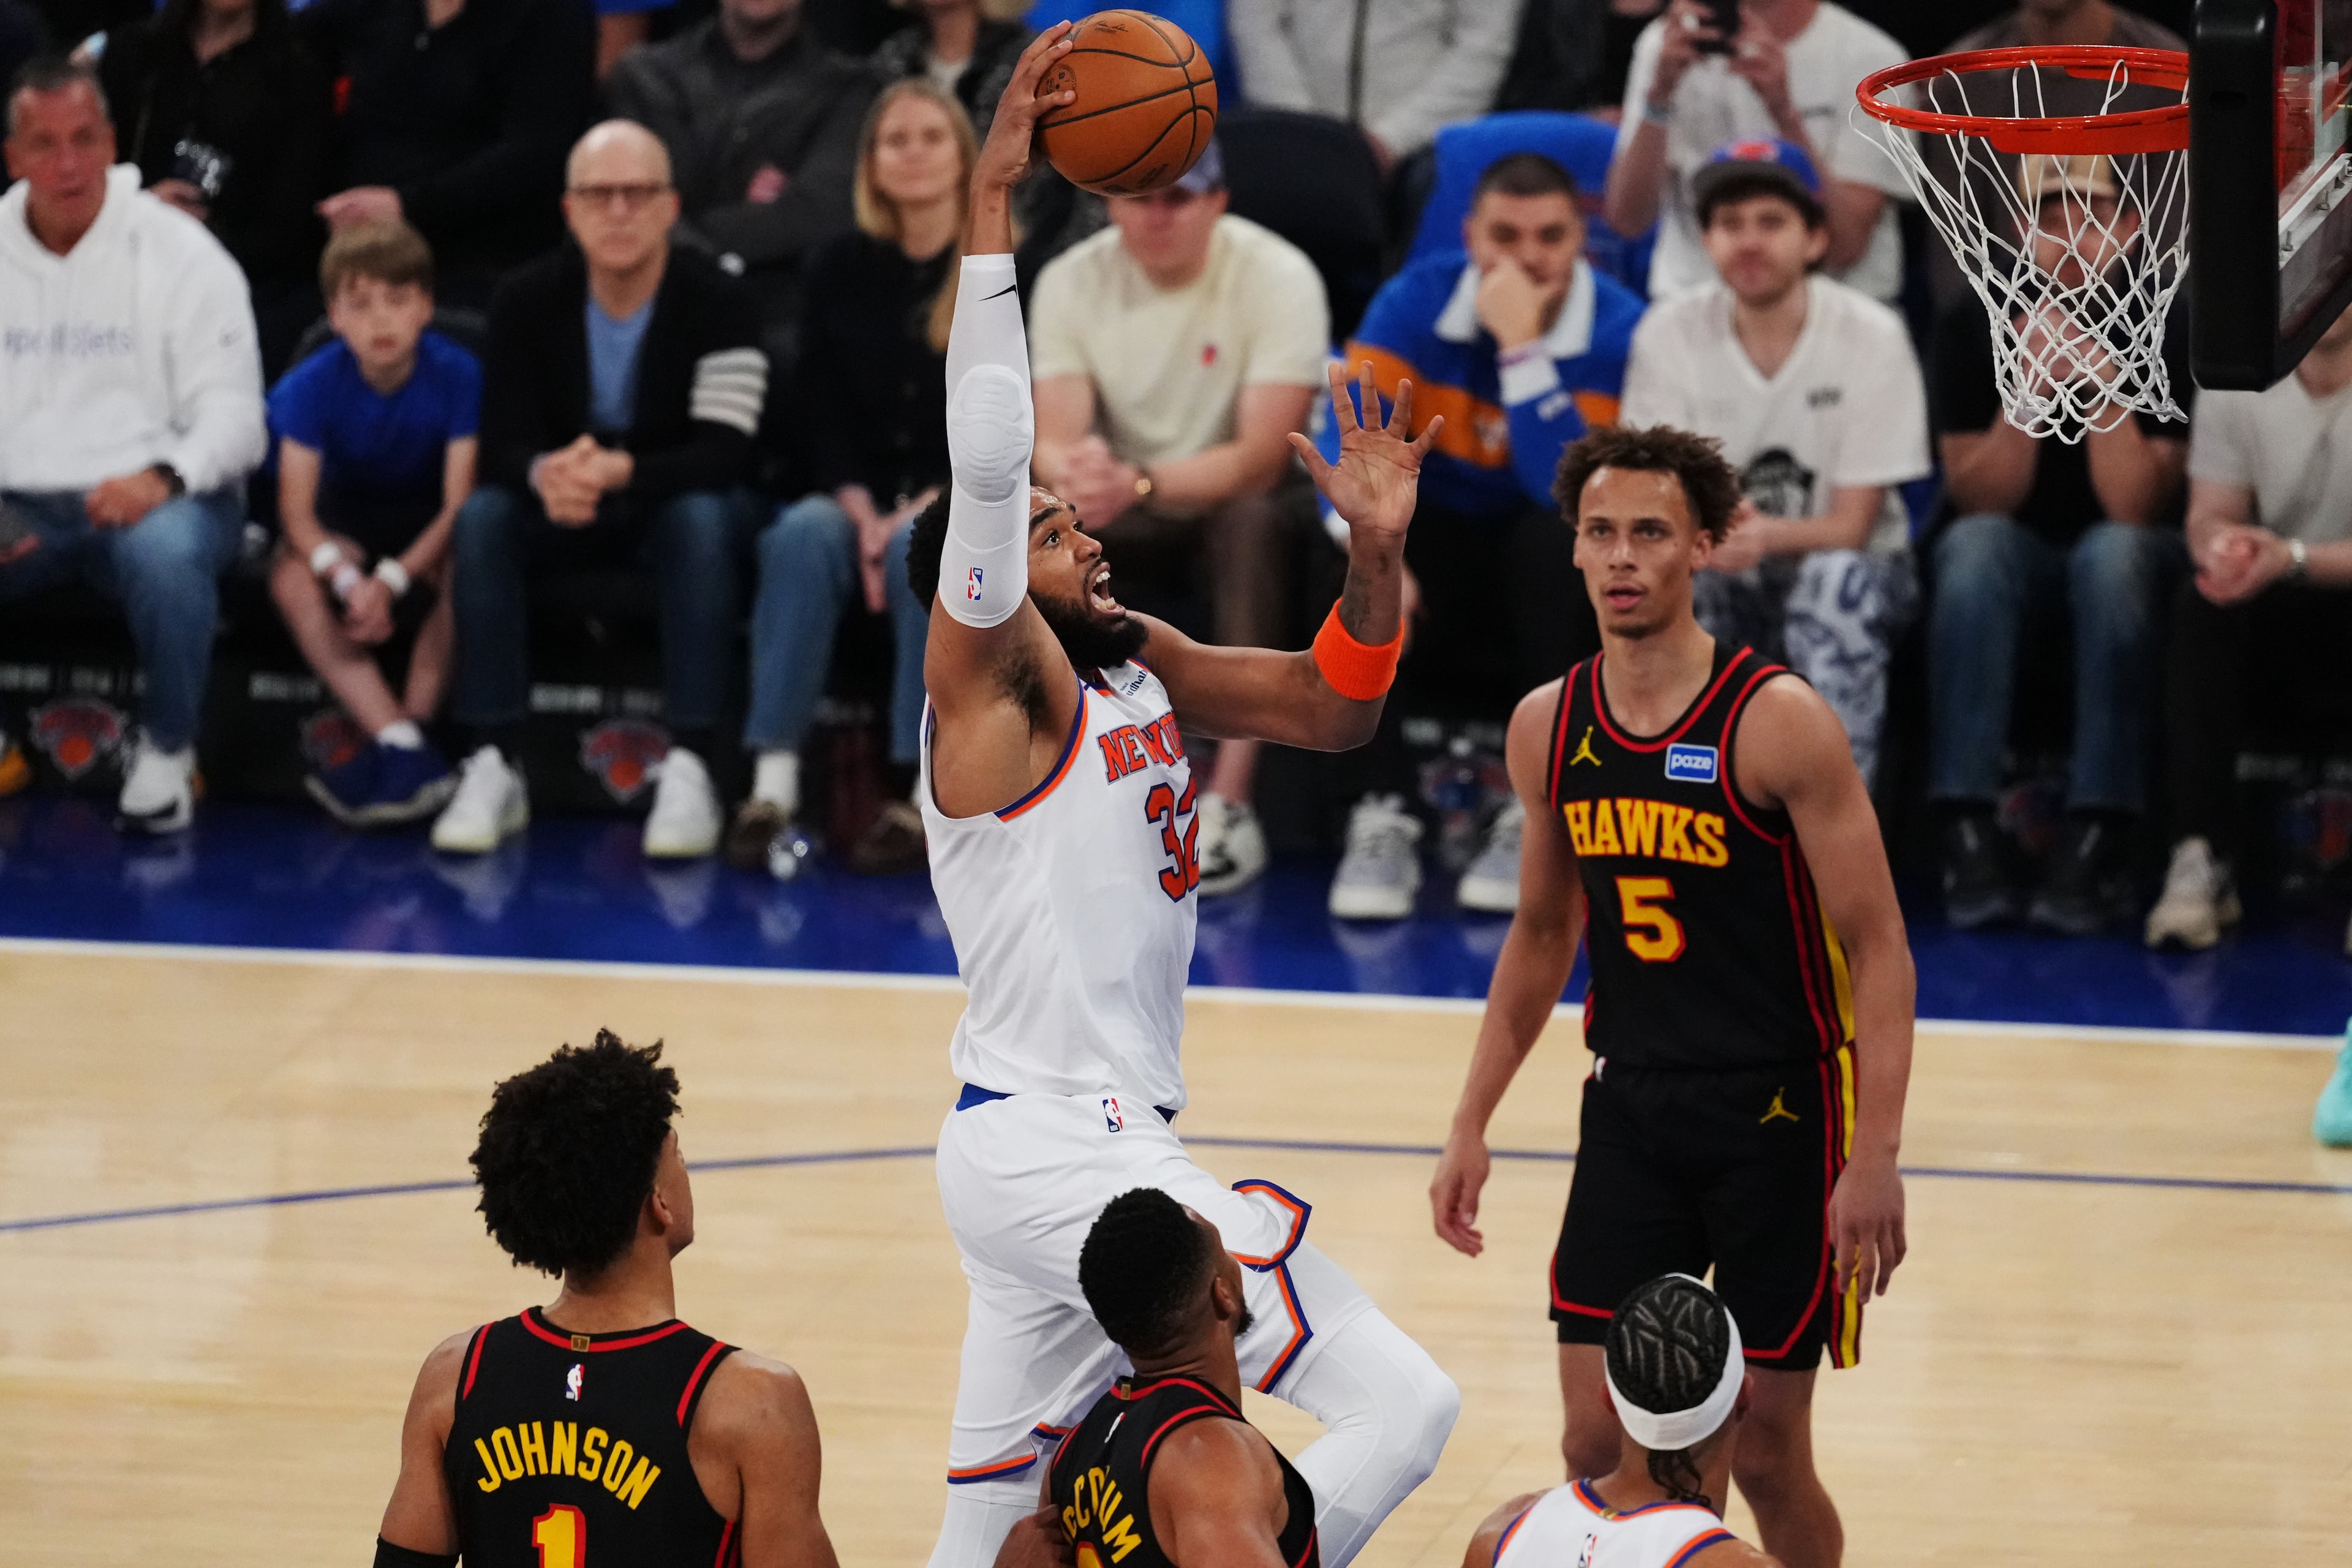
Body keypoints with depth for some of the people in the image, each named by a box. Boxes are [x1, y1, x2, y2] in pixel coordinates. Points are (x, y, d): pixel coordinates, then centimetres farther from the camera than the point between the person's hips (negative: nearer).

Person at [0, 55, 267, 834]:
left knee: (165, 553, -39)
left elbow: (231, 412, -4)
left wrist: (162, 477, -25)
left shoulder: (180, 253, 0)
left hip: (155, 497, -2)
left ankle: (167, 752, -13)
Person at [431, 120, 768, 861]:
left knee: (703, 519, -36)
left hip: (675, 500, -2)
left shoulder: (715, 303, -18)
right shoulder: (529, 301, -10)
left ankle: (689, 772, -37)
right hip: (562, 510, 2)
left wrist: (623, 471, -45)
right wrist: (545, 473, -39)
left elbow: (723, 453, -26)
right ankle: (493, 768, -29)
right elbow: (501, 444, -14)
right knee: (482, 516, -27)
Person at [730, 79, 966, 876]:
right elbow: (822, 413, 5)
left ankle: (917, 799, -34)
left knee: (924, 549, -36)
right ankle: (773, 782, -36)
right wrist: (859, 509, -13)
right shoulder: (838, 270, 8)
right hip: (861, 498, 3)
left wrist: (925, 509, -19)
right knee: (803, 535, -30)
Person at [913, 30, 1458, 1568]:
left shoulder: (1131, 664, 13)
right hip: (1052, 1146, -9)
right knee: (1403, 1404, -12)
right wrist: (993, 202, -27)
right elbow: (984, 466, -26)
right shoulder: (996, 683, -11)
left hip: (1051, 1152, 9)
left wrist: (1378, 552, -2)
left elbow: (1335, 706, 17)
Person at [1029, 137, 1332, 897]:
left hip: (1250, 500, -3)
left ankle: (1230, 802, -39)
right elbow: (1054, 441, -15)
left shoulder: (1277, 277, -19)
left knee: (1250, 516, -38)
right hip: (1129, 516, 3)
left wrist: (1139, 484, -45)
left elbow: (1262, 457, -28)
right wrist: (1074, 473, -42)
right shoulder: (1071, 282, -7)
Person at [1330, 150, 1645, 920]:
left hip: (1550, 568, -1)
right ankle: (1383, 813, -22)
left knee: (1557, 536, -35)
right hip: (1445, 532, 1)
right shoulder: (1416, 301, -10)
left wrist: (1521, 349, -33)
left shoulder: (1617, 330, -17)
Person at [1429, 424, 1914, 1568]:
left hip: (1780, 1114, -4)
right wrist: (1471, 1125, 14)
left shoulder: (1779, 724, -15)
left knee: (1763, 1454, 1)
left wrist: (1875, 1159, -21)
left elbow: (1878, 950, -14)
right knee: (1597, 1449, -1)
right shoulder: (1549, 727, 2)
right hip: (1629, 1103, 5)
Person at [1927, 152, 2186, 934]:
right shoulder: (1974, 322, -9)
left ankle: (2097, 838, -37)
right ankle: (1969, 832, -36)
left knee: (2112, 552, -36)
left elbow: (2135, 509, -20)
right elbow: (1980, 501, -12)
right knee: (1974, 545, -33)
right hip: (2016, 558, 1)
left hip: (2126, 560, -1)